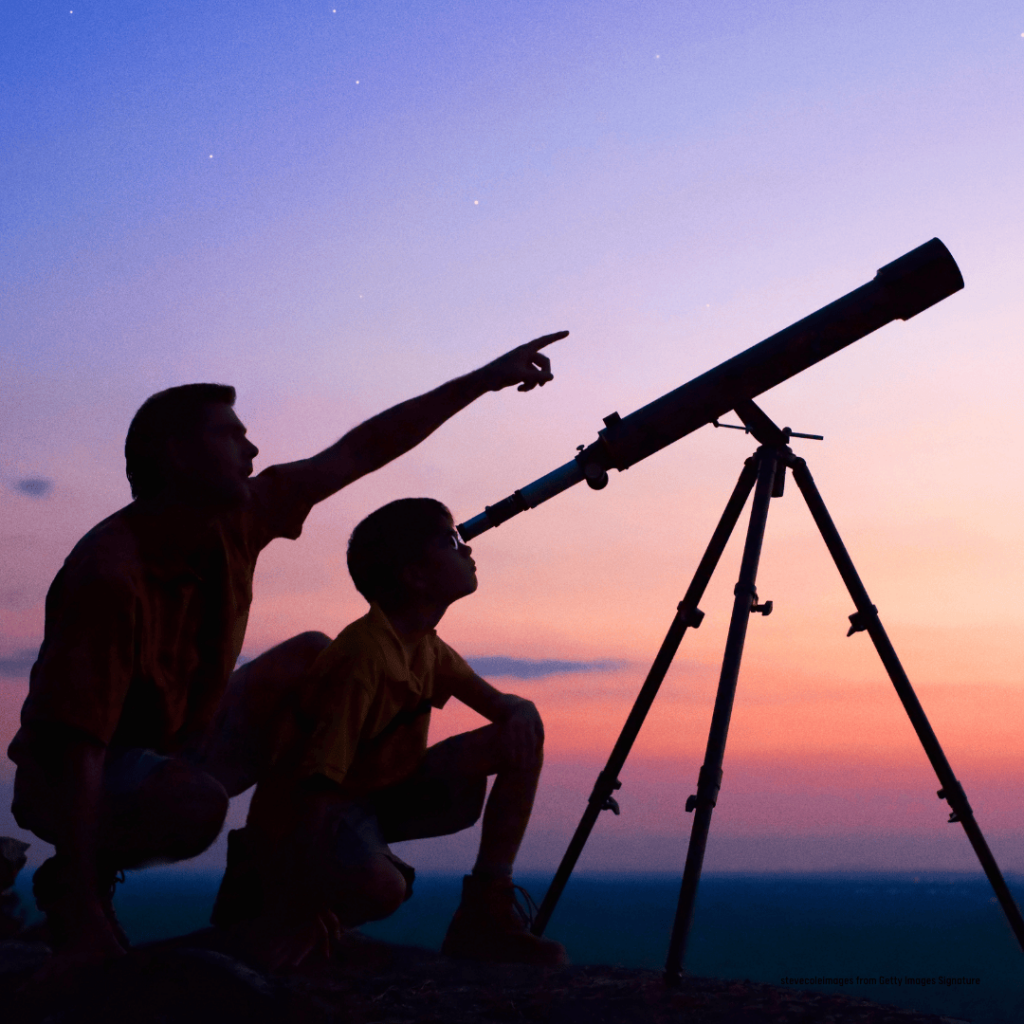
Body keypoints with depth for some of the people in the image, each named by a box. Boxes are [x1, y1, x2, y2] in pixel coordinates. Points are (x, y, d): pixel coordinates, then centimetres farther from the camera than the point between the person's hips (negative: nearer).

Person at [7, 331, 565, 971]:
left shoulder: (237, 520, -10)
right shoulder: (111, 572, -31)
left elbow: (360, 451, -3)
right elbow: (75, 744, -33)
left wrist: (484, 379, -1)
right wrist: (82, 910, -36)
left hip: (175, 745, 8)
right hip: (77, 781, -8)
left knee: (312, 660, -2)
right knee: (195, 800, -38)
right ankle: (69, 886, -6)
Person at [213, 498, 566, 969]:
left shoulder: (428, 649, 2)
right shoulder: (362, 655, -26)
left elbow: (499, 703, 11)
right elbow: (320, 779, -28)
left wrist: (519, 715, -15)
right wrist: (306, 893, -30)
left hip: (382, 792, 8)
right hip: (308, 810, -8)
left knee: (521, 735, -3)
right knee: (380, 885, -41)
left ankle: (486, 911, 2)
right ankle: (263, 885, -8)